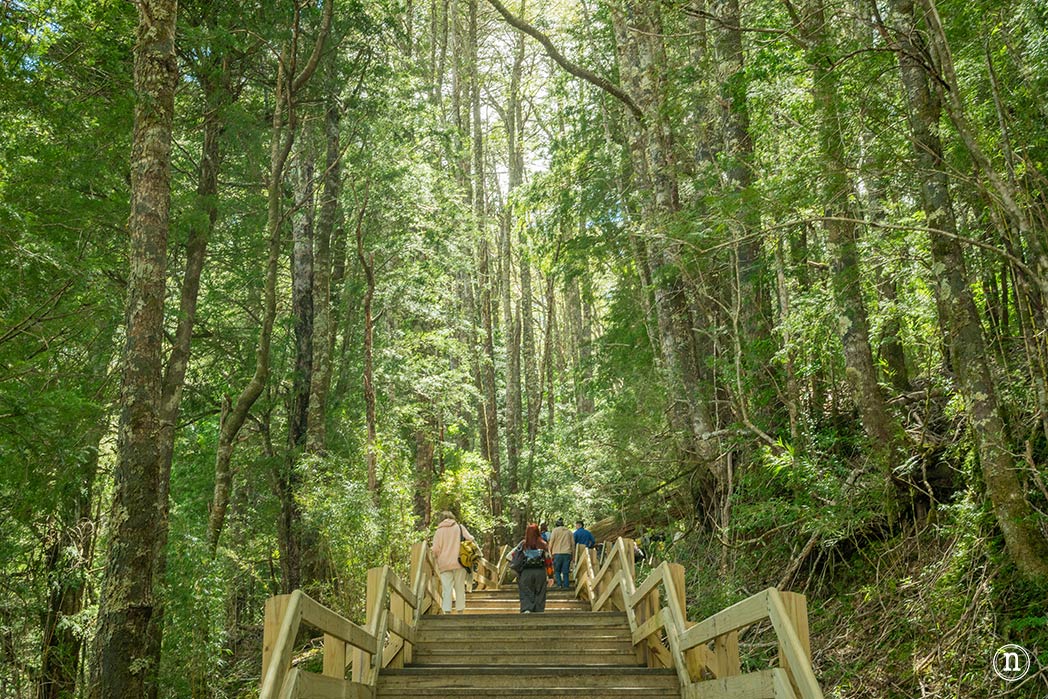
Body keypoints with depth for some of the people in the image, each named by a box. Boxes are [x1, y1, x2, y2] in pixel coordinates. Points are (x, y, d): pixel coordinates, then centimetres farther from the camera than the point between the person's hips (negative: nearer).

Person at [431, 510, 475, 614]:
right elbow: (470, 540, -4)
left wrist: (437, 558, 17)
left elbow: (435, 549, -1)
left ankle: (447, 611, -8)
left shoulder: (439, 531, 6)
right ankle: (460, 611, 7)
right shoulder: (459, 527, 6)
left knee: (447, 589, -1)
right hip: (459, 563, 0)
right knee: (460, 588, 8)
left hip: (444, 564, 0)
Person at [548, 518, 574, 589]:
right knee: (565, 571, 6)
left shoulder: (555, 530, 4)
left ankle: (559, 584, -7)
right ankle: (565, 585, 1)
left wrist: (550, 551, 7)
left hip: (558, 553, -3)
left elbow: (551, 542, -2)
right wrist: (572, 553, 19)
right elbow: (573, 543, 16)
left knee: (557, 570, 5)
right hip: (567, 553, 3)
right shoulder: (569, 531, 17)